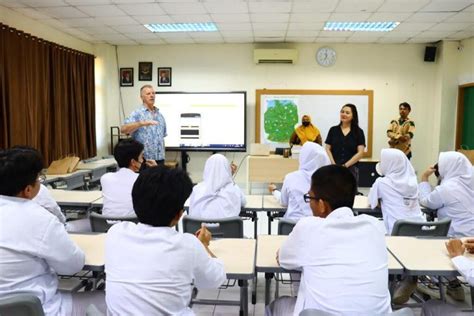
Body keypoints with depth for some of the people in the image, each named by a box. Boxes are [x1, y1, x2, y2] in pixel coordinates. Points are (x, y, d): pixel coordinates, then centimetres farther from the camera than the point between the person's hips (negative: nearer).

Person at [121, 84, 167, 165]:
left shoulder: (160, 115, 14)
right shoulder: (137, 113, -5)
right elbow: (124, 129, -20)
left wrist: (162, 155, 15)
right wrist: (142, 123, -33)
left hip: (159, 159, 6)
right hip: (143, 160, -6)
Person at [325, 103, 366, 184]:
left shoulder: (358, 132, 4)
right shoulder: (333, 130, 8)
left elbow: (360, 153, -3)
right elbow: (328, 149, 5)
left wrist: (345, 165, -9)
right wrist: (334, 164, -8)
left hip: (351, 169, -1)